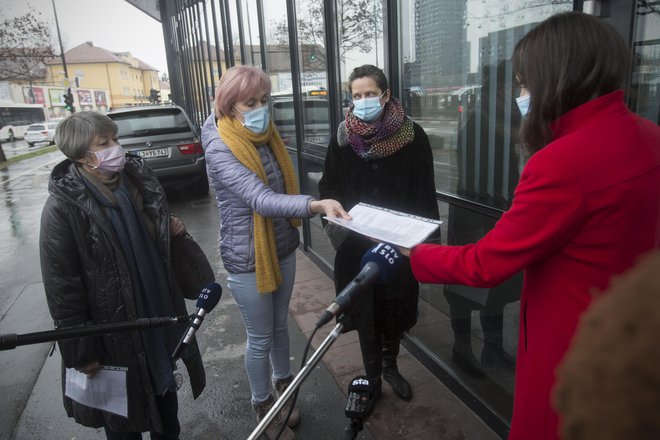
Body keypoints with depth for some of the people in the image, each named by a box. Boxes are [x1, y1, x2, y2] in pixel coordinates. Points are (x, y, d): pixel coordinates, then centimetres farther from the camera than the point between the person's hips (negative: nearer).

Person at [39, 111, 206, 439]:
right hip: (111, 330, -5)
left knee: (165, 390, 25)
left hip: (158, 314, 6)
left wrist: (172, 228, -3)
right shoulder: (62, 208, -20)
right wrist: (80, 351, -13)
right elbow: (62, 289, -17)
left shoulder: (138, 179, -3)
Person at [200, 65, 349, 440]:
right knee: (260, 337, 10)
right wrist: (316, 205, -50)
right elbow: (260, 199, -36)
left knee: (280, 324, 22)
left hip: (283, 247, 6)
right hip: (247, 258, -6)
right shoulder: (220, 149, -21)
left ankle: (284, 382, 45)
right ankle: (263, 404, 33)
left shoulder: (266, 134, 2)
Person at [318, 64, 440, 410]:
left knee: (396, 309, 14)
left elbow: (425, 193, -3)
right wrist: (339, 224, -11)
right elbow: (329, 188, 2)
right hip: (357, 243, 0)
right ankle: (372, 376, 30)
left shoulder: (413, 136, -6)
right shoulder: (343, 138, -2)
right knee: (365, 311, 10)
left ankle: (390, 366, 39)